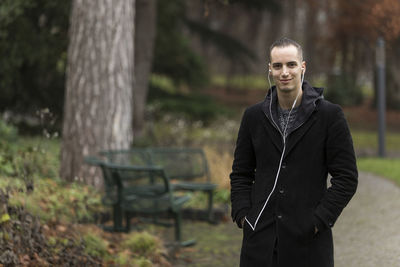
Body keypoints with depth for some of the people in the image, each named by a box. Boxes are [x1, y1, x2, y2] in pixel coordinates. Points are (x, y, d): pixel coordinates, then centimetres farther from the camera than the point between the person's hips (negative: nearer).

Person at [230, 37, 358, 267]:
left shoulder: (330, 115, -2)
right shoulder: (254, 116, 8)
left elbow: (346, 177, -3)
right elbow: (241, 173, 15)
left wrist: (319, 221, -11)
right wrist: (242, 215, 0)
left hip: (308, 240, -3)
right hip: (260, 240, 3)